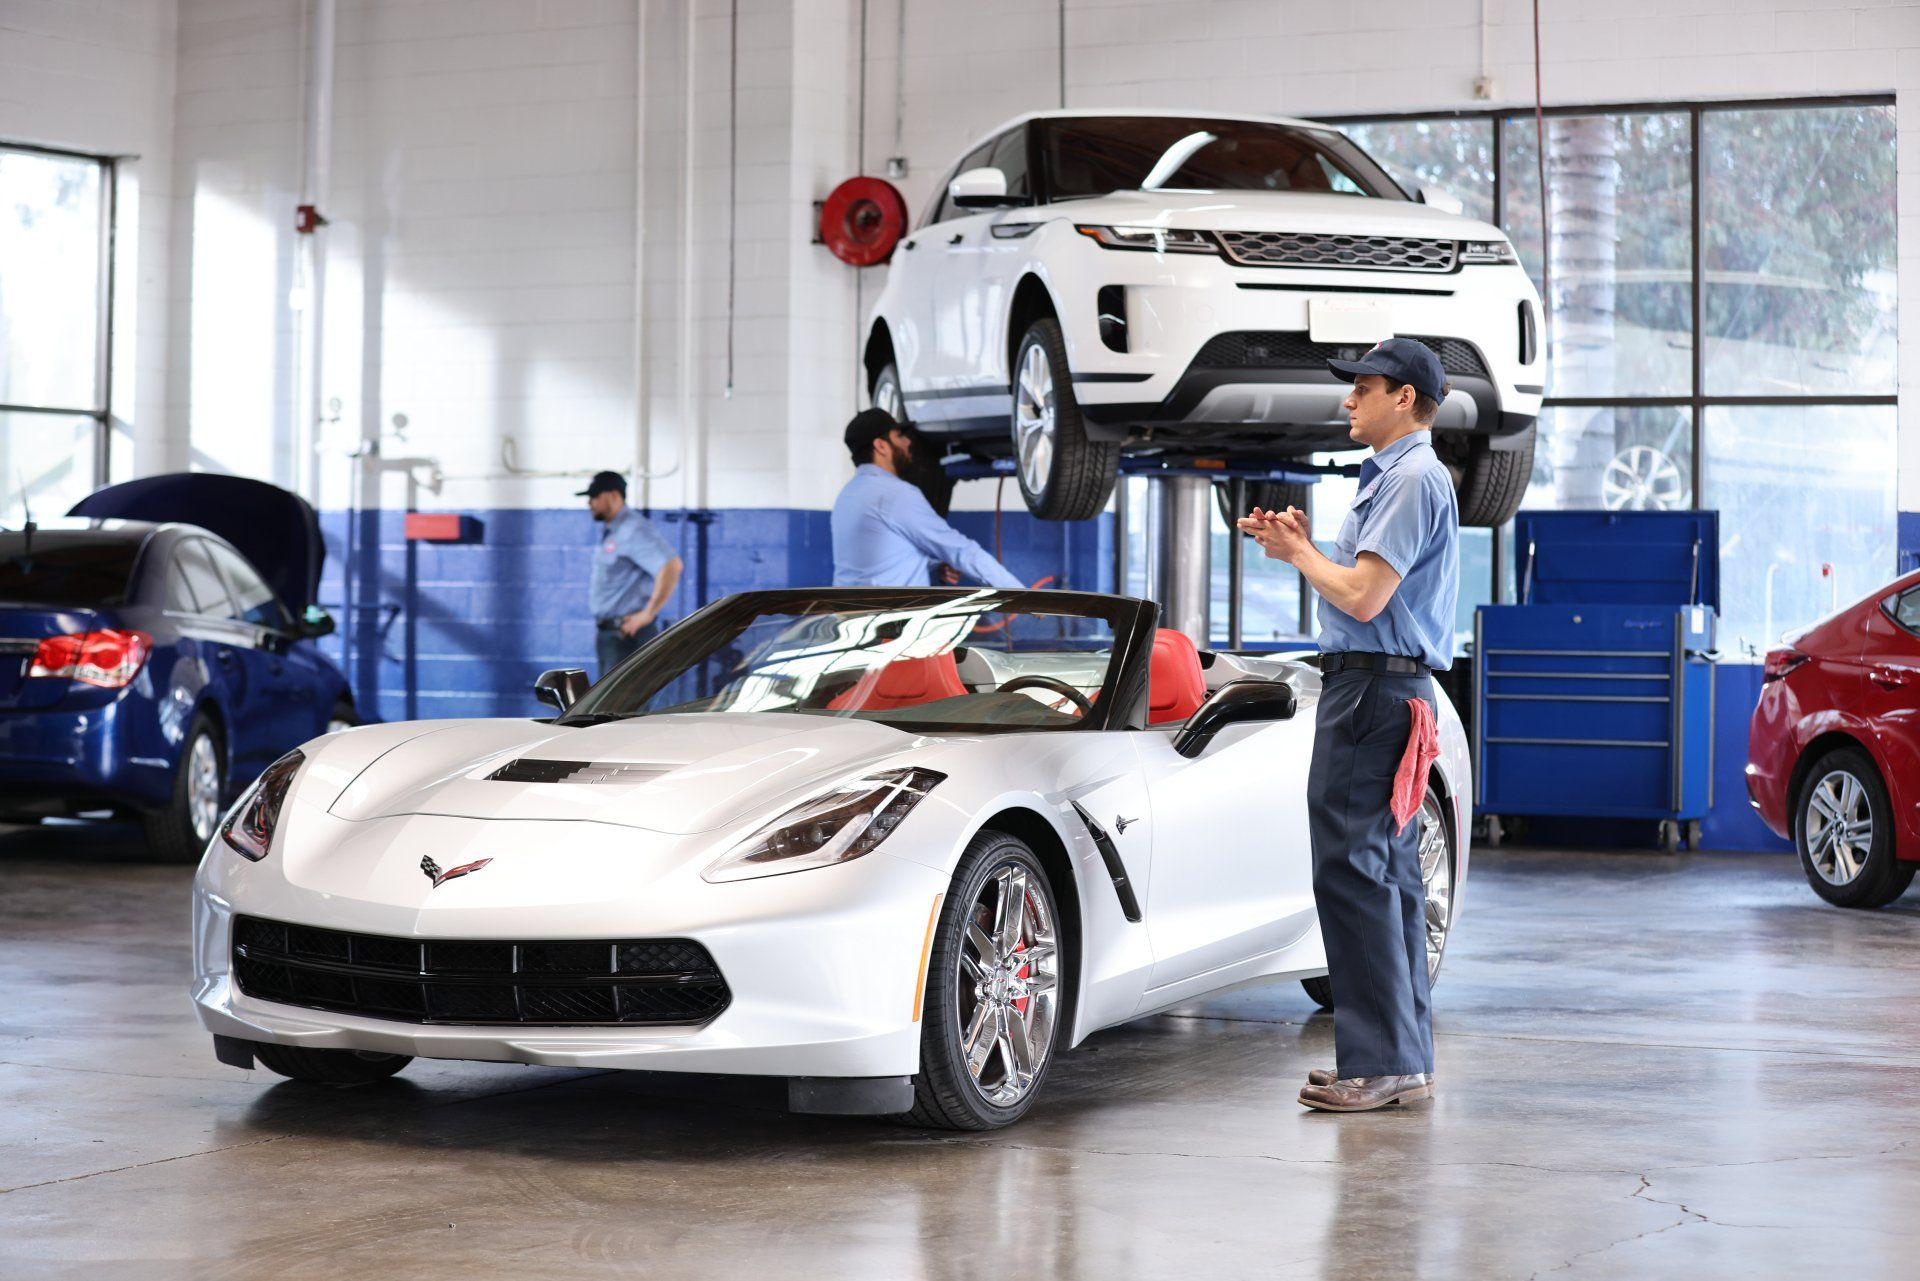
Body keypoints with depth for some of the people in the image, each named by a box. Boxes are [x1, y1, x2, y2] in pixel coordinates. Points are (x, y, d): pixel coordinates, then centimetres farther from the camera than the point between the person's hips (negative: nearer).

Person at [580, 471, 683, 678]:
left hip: (626, 633, -10)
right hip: (607, 632, 10)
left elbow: (671, 566, -28)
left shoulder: (634, 530, -15)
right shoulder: (609, 533, 15)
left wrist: (648, 614, -24)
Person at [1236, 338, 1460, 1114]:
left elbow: (1364, 597, -21)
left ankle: (1381, 1063, -12)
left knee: (1353, 868, -12)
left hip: (1375, 688, -11)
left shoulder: (1413, 479, -14)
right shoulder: (1394, 476, 21)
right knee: (1387, 870, 12)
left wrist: (1297, 554, -6)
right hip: (1372, 683, 11)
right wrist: (1302, 546, 12)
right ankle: (1405, 1059, 17)